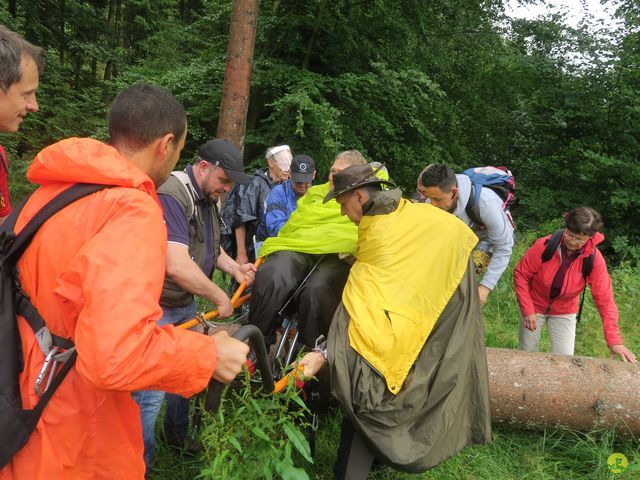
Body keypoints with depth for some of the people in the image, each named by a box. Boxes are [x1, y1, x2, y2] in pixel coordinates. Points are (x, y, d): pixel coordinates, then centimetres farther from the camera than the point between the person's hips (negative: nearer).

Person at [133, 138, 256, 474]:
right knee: (152, 392, -1)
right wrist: (220, 298, -22)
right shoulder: (171, 195, -25)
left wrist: (235, 268, 1)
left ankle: (177, 436, 44)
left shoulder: (208, 199, 6)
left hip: (186, 305, 9)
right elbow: (177, 265, -35)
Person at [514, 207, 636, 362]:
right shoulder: (544, 245, -25)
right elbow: (520, 274, -15)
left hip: (564, 312, 1)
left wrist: (614, 340, -23)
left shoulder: (594, 259, -21)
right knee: (528, 355, 11)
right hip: (534, 306, -1)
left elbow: (604, 299, -19)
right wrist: (527, 310, -19)